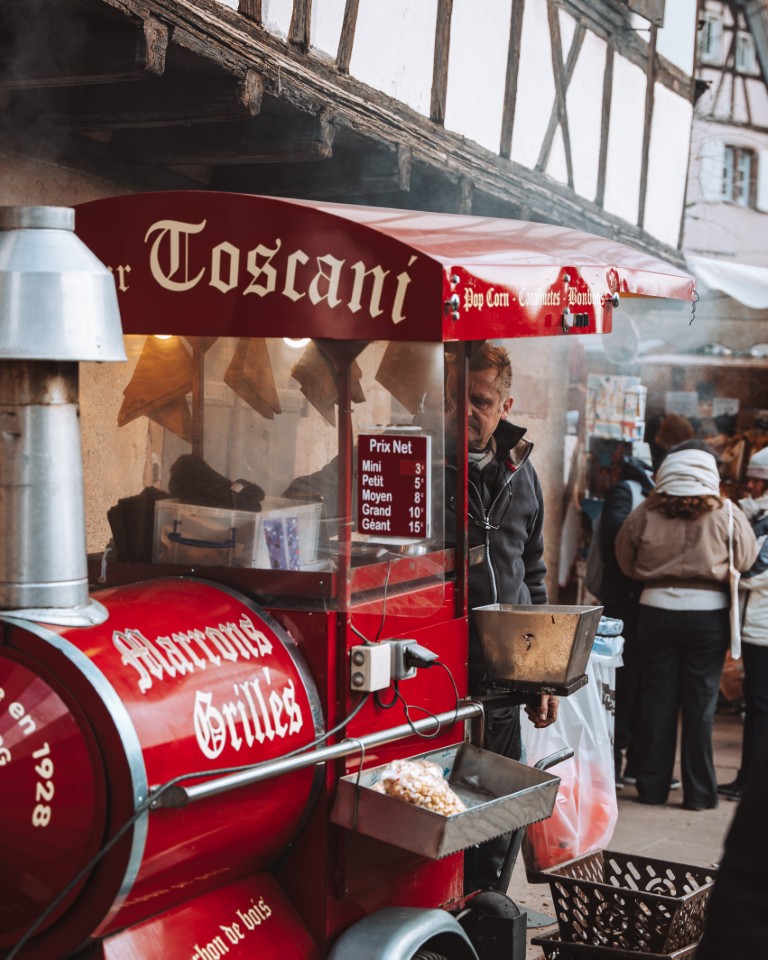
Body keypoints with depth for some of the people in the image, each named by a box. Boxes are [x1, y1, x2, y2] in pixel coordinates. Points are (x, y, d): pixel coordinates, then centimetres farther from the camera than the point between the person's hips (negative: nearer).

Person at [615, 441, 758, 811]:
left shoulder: (644, 514, -6)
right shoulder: (726, 515, -10)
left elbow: (626, 562, 5)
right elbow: (746, 560, 2)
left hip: (657, 610, 1)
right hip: (708, 613, -1)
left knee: (657, 700, 11)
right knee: (700, 703, 7)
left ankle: (653, 786, 17)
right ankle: (698, 791, 13)